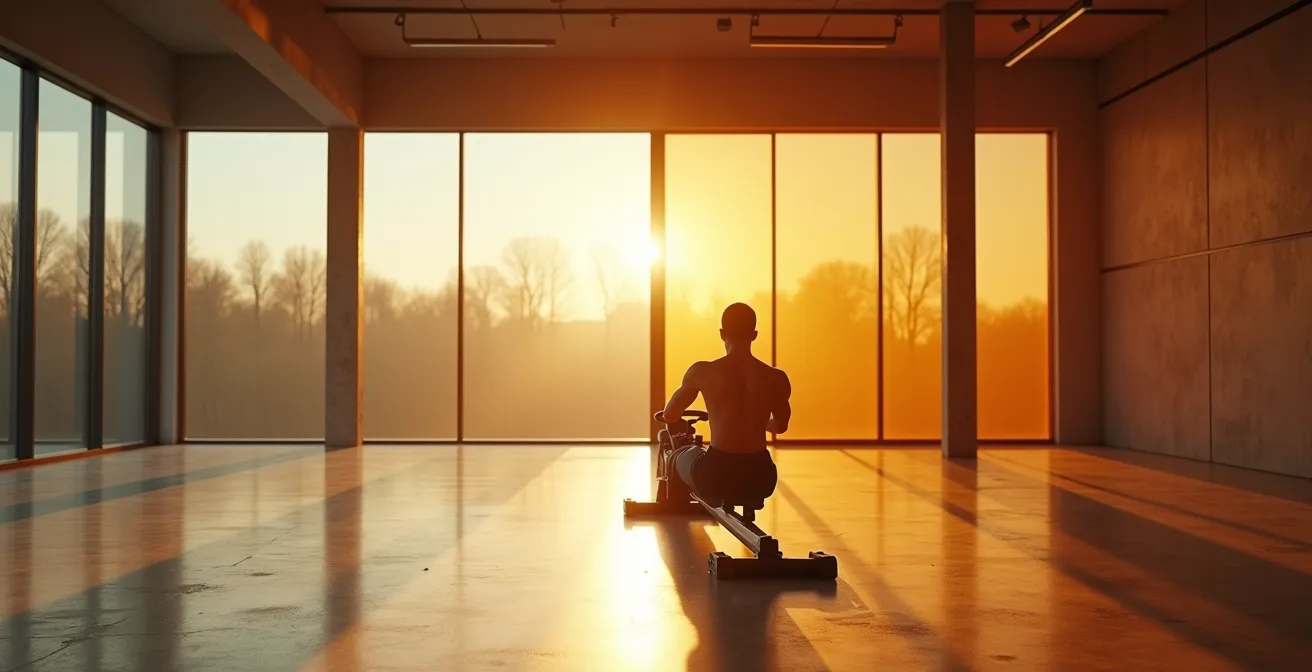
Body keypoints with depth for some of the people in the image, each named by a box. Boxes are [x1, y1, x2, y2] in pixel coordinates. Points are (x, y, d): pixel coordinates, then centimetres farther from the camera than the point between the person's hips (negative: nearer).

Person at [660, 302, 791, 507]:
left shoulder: (703, 372, -6)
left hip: (716, 476, -2)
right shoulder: (776, 378, 0)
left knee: (679, 457, 32)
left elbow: (669, 415, 9)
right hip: (760, 478, 2)